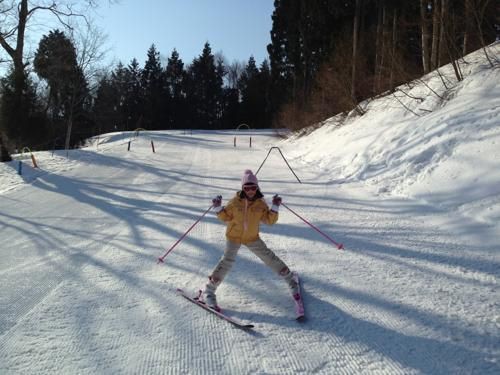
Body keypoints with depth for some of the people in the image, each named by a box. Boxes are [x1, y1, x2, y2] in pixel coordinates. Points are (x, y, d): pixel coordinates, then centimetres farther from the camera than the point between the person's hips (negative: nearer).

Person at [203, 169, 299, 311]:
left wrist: (275, 207, -21)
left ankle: (290, 279, 24)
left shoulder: (261, 203, -8)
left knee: (269, 257, 6)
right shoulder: (235, 202, -13)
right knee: (227, 261, -16)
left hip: (252, 238, 2)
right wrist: (218, 208, -19)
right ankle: (209, 290, -7)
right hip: (233, 236, -2)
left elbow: (270, 220, -9)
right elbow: (225, 217, -2)